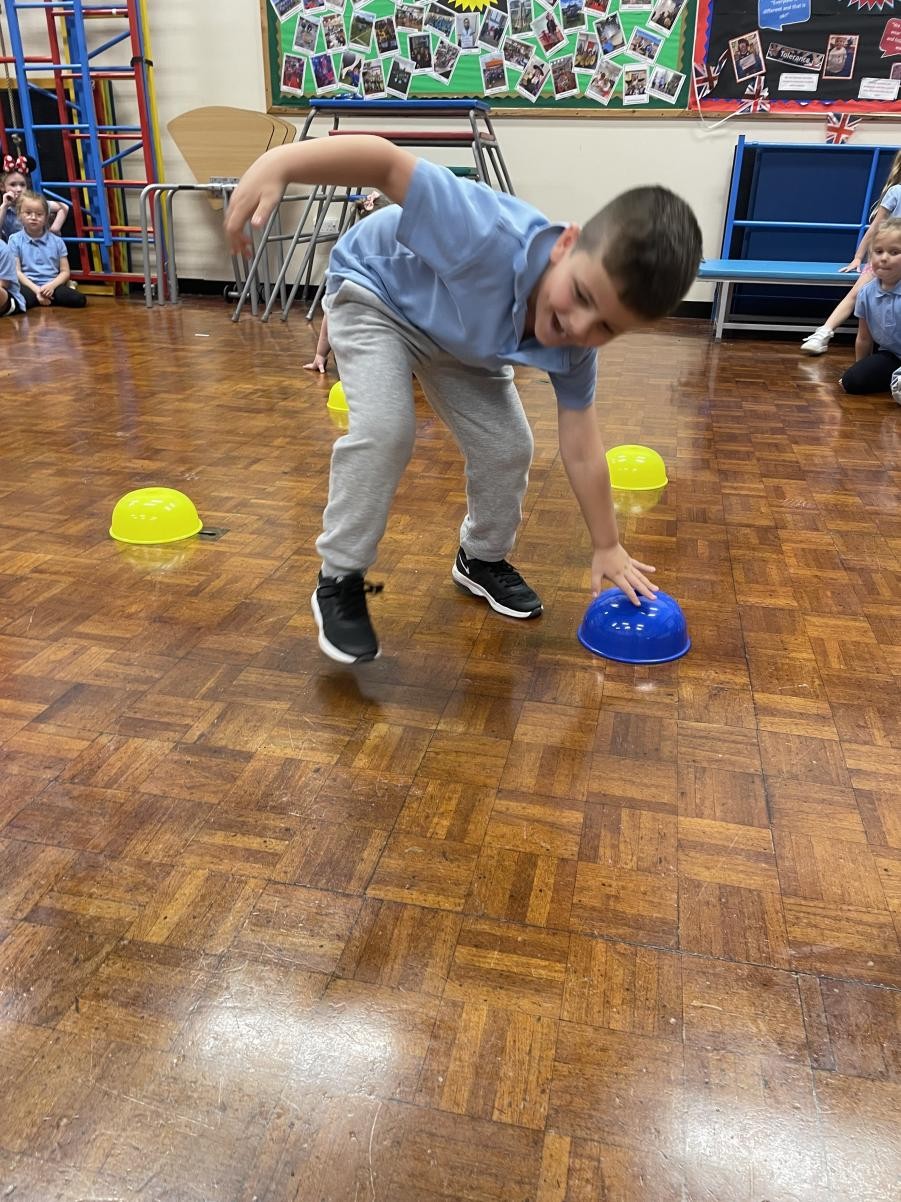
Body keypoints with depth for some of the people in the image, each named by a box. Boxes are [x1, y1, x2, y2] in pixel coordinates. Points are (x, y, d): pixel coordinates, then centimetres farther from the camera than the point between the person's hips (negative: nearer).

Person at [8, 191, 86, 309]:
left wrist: (51, 285, -12)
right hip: (29, 286, -2)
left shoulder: (57, 241, 11)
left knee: (79, 299, -27)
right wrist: (36, 289, -14)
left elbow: (65, 271, 9)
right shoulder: (15, 240, 7)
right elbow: (16, 271, 0)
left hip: (51, 285, 2)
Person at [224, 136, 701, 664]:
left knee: (508, 447, -3)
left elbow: (581, 447, -15)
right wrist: (278, 164, -58)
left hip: (460, 336, 5)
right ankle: (340, 580, -7)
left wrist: (607, 547, -8)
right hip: (375, 293, -5)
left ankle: (484, 559, 25)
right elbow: (387, 160, -45)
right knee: (386, 431, -25)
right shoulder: (491, 235, -45)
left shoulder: (575, 344, -25)